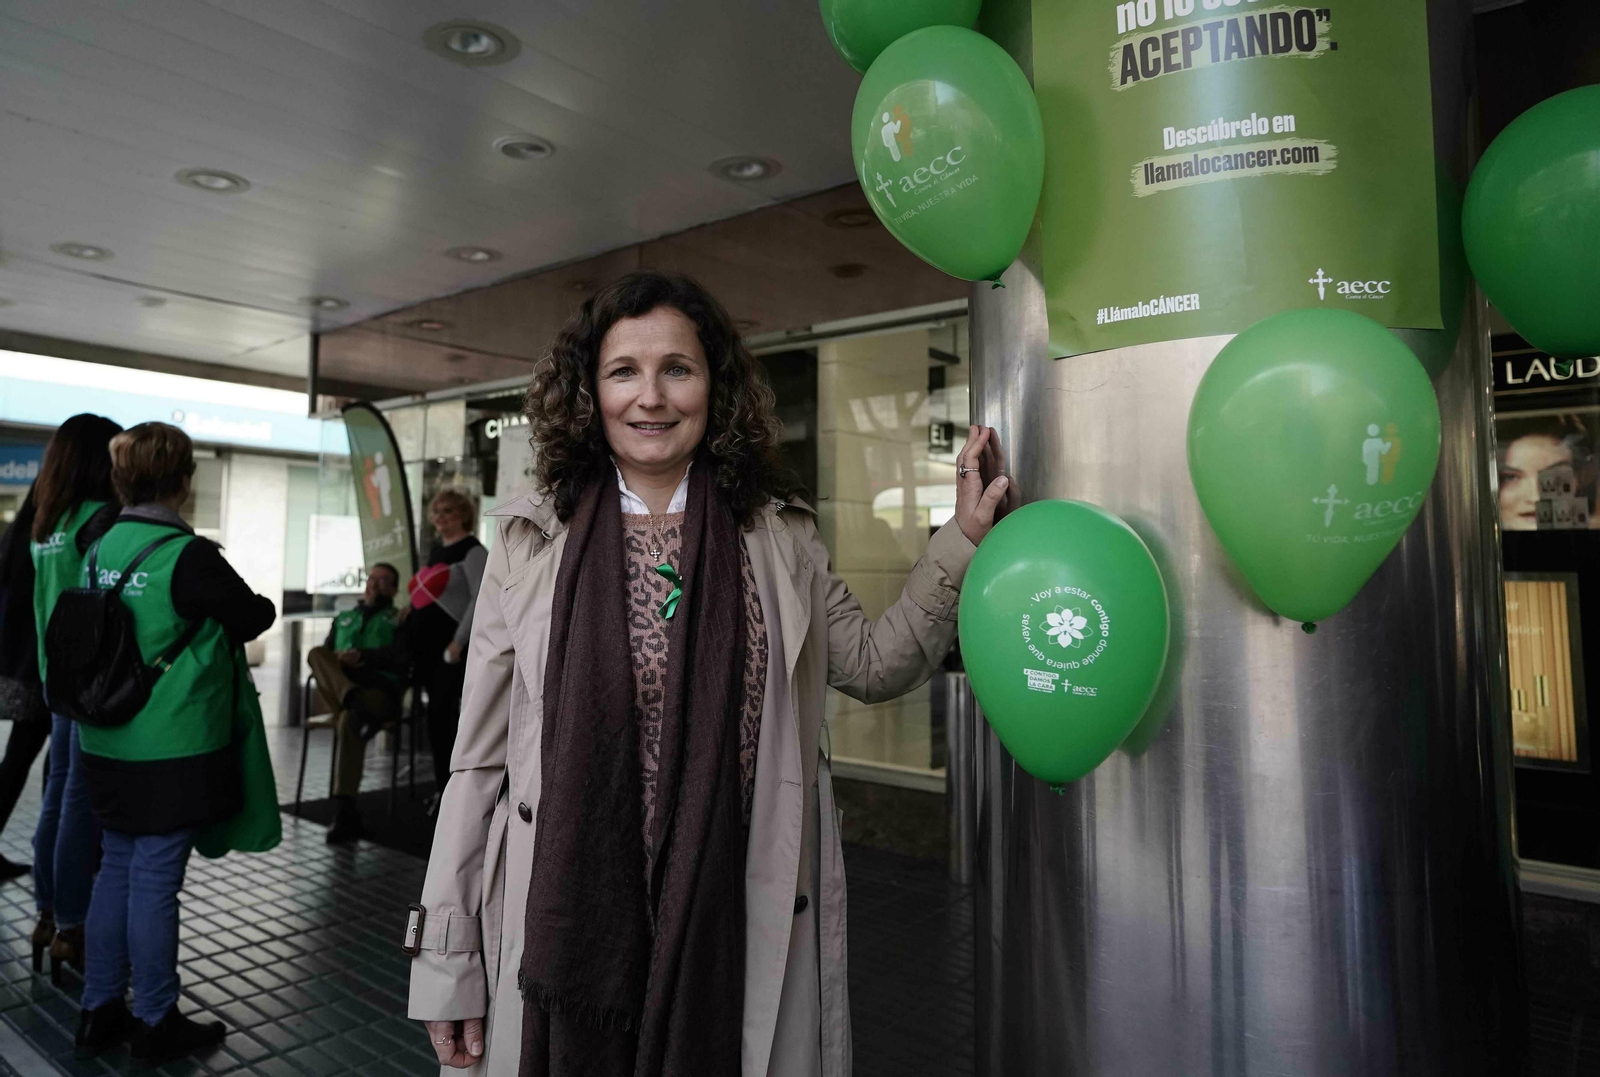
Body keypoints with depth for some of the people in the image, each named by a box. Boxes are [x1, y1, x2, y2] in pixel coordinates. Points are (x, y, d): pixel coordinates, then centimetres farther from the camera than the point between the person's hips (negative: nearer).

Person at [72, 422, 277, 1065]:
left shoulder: (103, 545, 4)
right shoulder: (187, 555, -19)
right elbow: (256, 616, -9)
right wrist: (242, 602, 12)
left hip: (108, 743, 8)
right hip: (173, 749, -7)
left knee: (116, 871, 17)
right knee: (155, 880, 3)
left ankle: (100, 1012, 29)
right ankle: (154, 1024, 17)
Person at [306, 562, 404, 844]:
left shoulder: (399, 619, 15)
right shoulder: (343, 618, 31)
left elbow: (402, 658, -2)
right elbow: (325, 654, 22)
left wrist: (363, 657, -17)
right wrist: (330, 666, -2)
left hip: (380, 691, -4)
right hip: (338, 688, 4)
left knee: (350, 720, -38)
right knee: (316, 653, -25)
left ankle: (344, 812, -40)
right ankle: (352, 701, -51)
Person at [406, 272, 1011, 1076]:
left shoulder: (778, 536, 4)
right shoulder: (532, 542, 1)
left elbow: (876, 664, 8)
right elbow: (478, 762, 1)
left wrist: (961, 540, 0)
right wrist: (447, 960, 1)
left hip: (742, 937, 1)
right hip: (569, 928, 0)